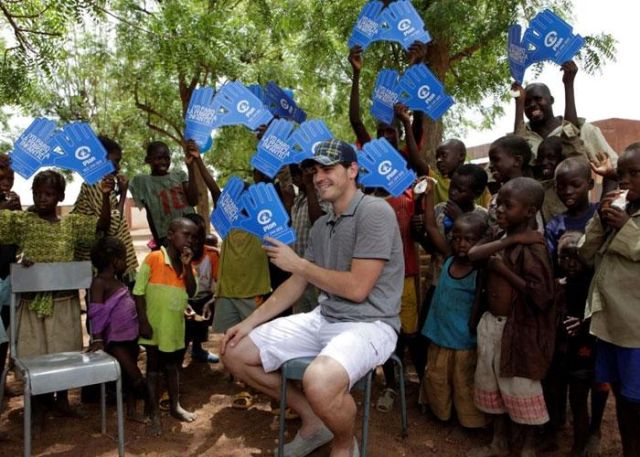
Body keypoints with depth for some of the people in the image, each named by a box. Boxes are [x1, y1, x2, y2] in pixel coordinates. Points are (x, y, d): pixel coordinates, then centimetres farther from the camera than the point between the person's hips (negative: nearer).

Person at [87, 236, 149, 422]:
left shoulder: (118, 281, 12)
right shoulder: (99, 282, -13)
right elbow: (97, 313, -20)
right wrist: (97, 339, -26)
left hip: (130, 336, 8)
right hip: (115, 340, -8)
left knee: (130, 376, 16)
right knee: (135, 376, -3)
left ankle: (132, 410, 27)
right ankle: (150, 403, 12)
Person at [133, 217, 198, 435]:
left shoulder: (185, 262, 3)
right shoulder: (154, 258, -16)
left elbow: (192, 292, -5)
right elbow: (138, 291, -14)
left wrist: (187, 266, -14)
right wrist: (143, 322, -16)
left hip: (175, 325, 6)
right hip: (155, 325, -6)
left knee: (172, 367, 20)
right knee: (153, 368, 8)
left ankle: (175, 406, 35)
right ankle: (154, 414, 18)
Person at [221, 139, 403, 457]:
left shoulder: (375, 212, -14)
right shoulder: (320, 226, 13)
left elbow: (357, 288, -20)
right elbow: (297, 284, 15)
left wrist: (297, 263, -10)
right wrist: (250, 322, 5)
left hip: (369, 324, -8)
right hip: (322, 319, 9)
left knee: (319, 382, -39)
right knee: (236, 353, 4)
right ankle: (313, 421, 17)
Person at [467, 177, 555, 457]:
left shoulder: (532, 247, -18)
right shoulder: (501, 240, 5)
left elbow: (541, 294, -25)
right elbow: (472, 254, -11)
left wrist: (504, 270, -21)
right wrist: (508, 239, -19)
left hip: (518, 329, -8)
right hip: (491, 323, 8)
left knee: (520, 389, 8)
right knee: (491, 384, 18)